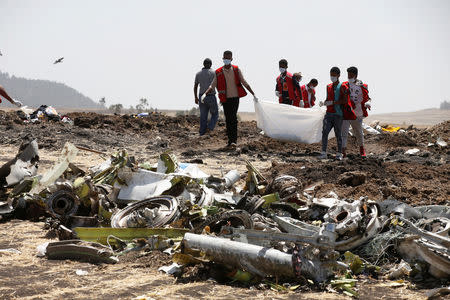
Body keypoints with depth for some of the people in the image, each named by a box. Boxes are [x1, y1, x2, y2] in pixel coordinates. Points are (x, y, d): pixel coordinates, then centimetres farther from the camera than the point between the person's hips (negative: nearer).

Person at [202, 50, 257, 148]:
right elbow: (212, 85, 3)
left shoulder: (236, 70, 3)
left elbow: (244, 83, 7)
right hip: (225, 99, 2)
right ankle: (230, 140, 14)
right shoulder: (218, 72, 3)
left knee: (233, 118, -16)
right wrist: (205, 94, -15)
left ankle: (233, 140, -20)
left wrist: (253, 94, 5)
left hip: (235, 97, -2)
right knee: (228, 120, 5)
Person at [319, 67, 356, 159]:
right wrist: (323, 103, 3)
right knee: (325, 132, -9)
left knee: (338, 134, 0)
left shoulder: (343, 87, -2)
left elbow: (345, 100, -11)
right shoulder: (328, 87, 17)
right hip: (329, 113, 4)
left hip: (338, 114, -4)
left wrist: (332, 102, -19)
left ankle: (339, 154, 9)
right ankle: (323, 153, -9)